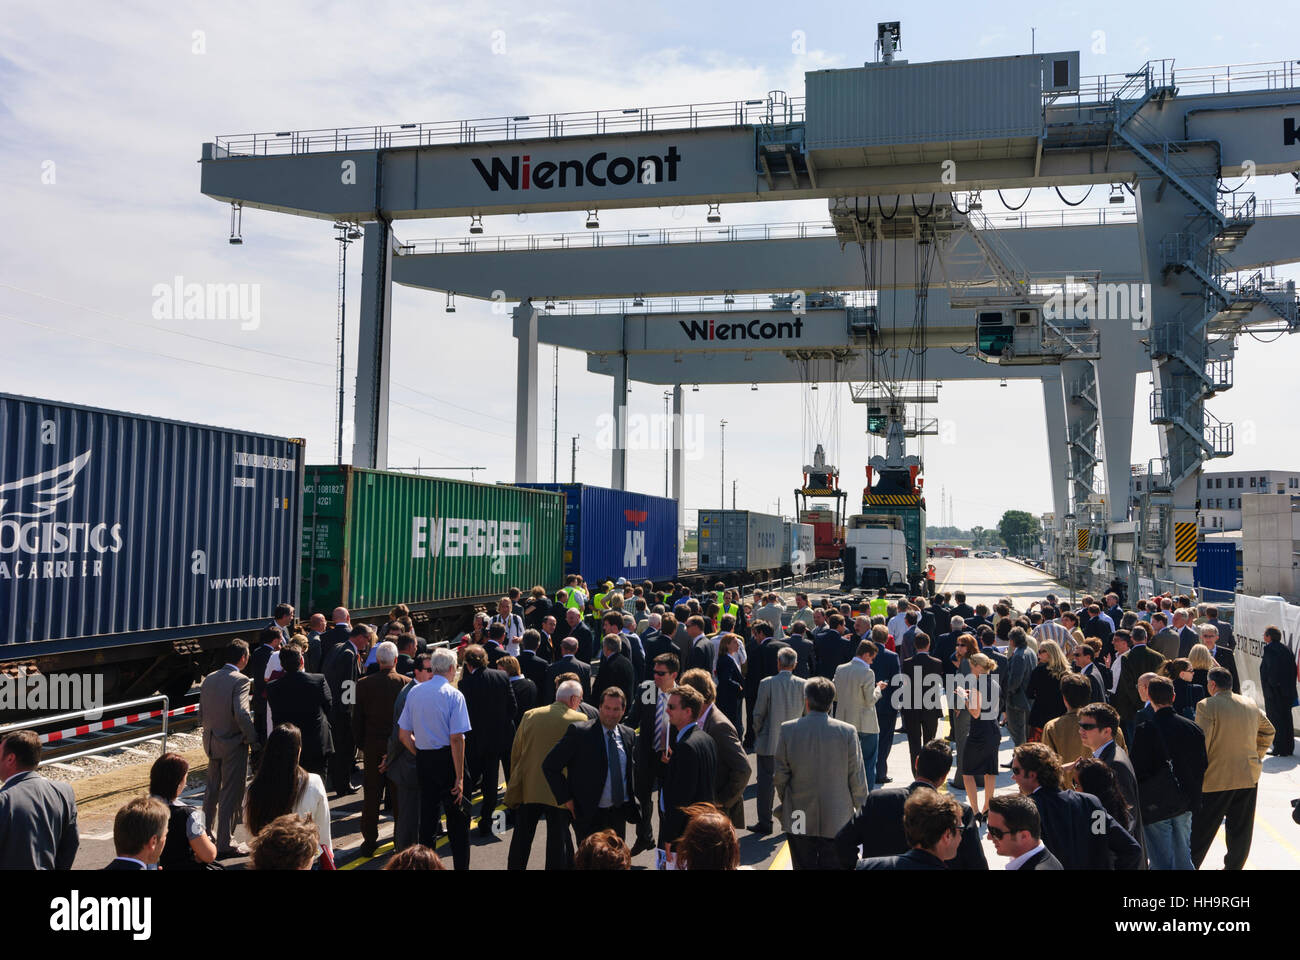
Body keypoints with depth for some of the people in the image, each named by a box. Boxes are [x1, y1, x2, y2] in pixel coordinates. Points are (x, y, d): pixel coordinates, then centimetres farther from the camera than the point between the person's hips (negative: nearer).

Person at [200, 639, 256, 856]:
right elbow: (241, 714, -27)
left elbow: (201, 714, 9)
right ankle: (224, 844, 7)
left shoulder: (209, 679, 6)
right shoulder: (240, 680, -17)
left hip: (211, 743, 7)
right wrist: (252, 738, -16)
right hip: (233, 744, -7)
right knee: (231, 795, 2)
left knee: (212, 790, 22)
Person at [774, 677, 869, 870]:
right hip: (837, 821, -1)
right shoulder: (848, 731, -10)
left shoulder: (787, 729, -9)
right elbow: (857, 778, -5)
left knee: (803, 866, 12)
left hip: (799, 821, 1)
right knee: (833, 865, 9)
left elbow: (780, 775, -3)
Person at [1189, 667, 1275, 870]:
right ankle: (1234, 865, 22)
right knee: (1240, 828, 14)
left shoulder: (1207, 706, -14)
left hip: (1216, 779, -5)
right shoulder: (1250, 705, 7)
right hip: (1249, 777, 6)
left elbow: (1201, 743, -17)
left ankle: (1191, 864, 12)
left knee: (1201, 829, 5)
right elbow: (1268, 731, 22)